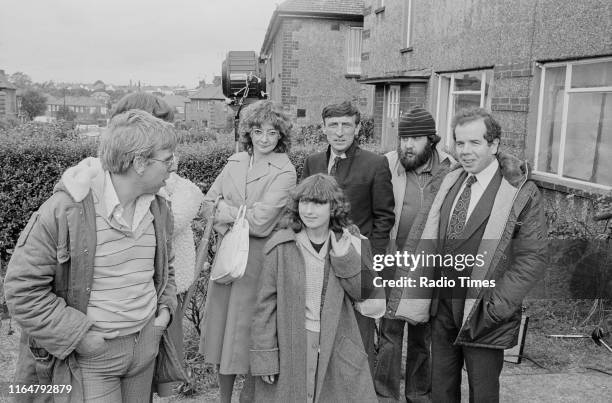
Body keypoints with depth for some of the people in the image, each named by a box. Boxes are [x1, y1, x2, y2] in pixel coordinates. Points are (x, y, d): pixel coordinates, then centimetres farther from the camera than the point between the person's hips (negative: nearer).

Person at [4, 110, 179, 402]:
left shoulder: (159, 208, 2)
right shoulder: (64, 209, -19)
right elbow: (22, 287, -15)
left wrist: (165, 306, 4)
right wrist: (77, 335, -17)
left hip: (146, 344, 6)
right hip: (90, 356, -6)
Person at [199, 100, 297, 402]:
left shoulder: (285, 172, -9)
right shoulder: (235, 163, 8)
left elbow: (259, 219, -17)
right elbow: (207, 204, 5)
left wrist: (225, 210, -5)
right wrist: (231, 227, -11)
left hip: (259, 257, -5)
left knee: (247, 330, 4)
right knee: (222, 325, 12)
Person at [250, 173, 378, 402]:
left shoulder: (348, 244, 0)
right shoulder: (280, 247, -8)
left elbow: (364, 292, -2)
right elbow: (266, 304, -6)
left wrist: (345, 257, -15)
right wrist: (264, 357, -7)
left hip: (338, 348, 2)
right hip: (289, 348, -2)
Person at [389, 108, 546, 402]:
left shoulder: (522, 192, -11)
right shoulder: (450, 182, 6)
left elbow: (532, 259, -13)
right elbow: (426, 232, 8)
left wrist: (495, 307, -18)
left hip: (484, 315, -4)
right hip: (442, 308, 5)